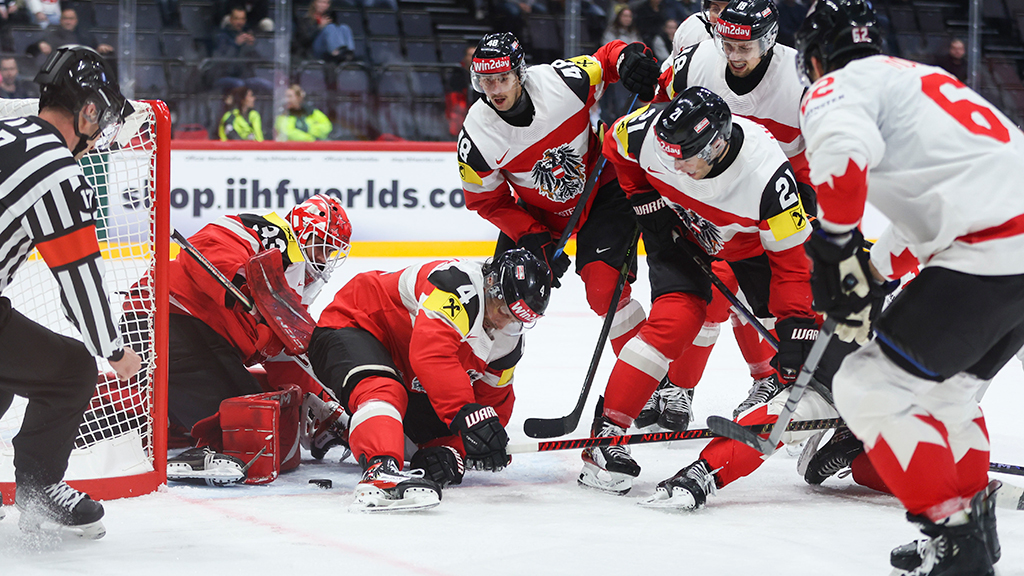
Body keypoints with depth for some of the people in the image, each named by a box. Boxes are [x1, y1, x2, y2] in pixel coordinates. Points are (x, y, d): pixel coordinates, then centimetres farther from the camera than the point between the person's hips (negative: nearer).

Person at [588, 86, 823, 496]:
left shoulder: (768, 175, -40)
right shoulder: (649, 131, -33)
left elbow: (789, 257, -30)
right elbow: (616, 144, -6)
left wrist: (796, 328, -32)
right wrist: (646, 199, -10)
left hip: (750, 238, 0)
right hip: (678, 226, 0)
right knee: (676, 319, -21)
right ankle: (606, 433, -20)